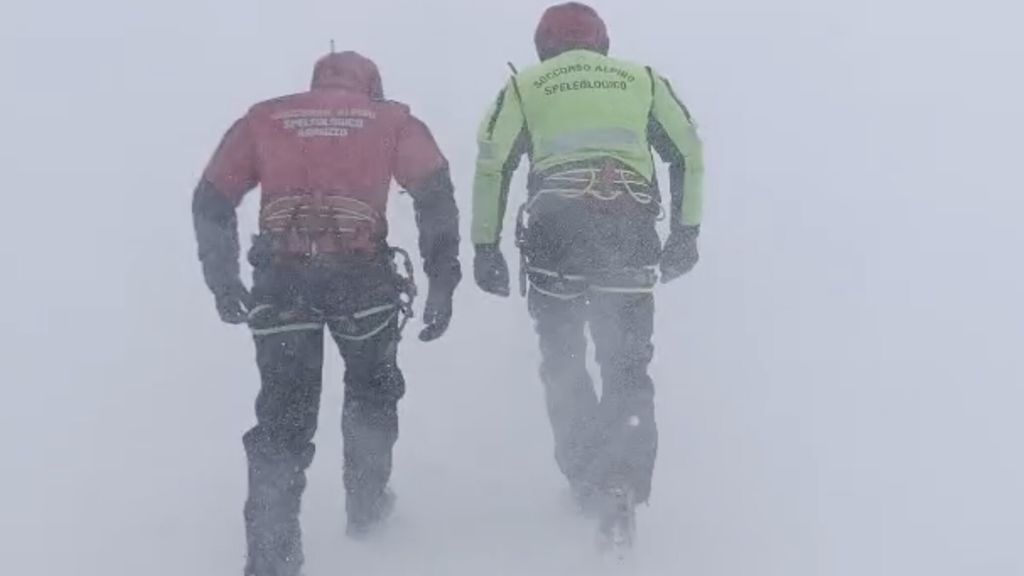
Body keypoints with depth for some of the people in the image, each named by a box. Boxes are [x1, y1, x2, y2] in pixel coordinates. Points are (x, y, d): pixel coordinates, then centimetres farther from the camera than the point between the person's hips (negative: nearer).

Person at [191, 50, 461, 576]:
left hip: (280, 280, 1)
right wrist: (442, 284, 1)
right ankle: (366, 503, 37)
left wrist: (223, 282, 19)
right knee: (371, 390, 25)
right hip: (363, 277, -1)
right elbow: (436, 195, 2)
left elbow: (211, 200, 13)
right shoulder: (392, 119, 14)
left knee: (282, 416, 8)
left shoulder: (263, 119, 18)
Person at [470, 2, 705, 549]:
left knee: (563, 361, 16)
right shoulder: (641, 78, 21)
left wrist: (485, 246, 8)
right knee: (628, 365, 6)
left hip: (554, 230, -1)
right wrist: (685, 232, 18)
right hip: (631, 231, 1)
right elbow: (688, 153, 15)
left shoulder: (524, 86, 17)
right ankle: (622, 487, -11)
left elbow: (491, 163, 7)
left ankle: (586, 478, 16)